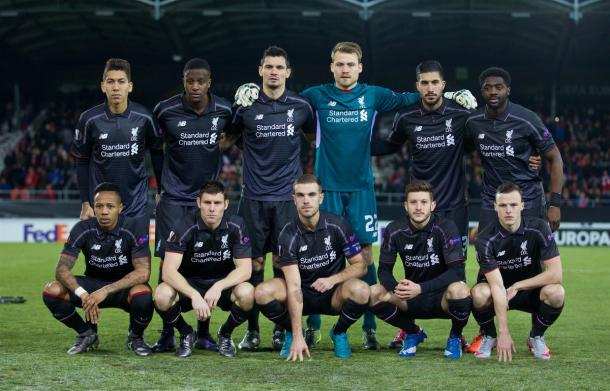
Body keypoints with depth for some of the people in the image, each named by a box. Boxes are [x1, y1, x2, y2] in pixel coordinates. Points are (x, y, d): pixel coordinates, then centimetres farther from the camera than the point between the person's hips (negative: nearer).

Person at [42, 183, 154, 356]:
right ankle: (87, 334, 3)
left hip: (125, 287, -2)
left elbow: (143, 272, -25)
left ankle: (136, 337, -3)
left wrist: (106, 291, -37)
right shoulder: (83, 229, -13)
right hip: (92, 283, 3)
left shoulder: (133, 229, -19)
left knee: (143, 296, -38)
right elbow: (62, 269, -17)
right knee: (51, 291, -23)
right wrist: (82, 294, -37)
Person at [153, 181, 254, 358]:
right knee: (162, 295, -32)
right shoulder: (185, 227, -19)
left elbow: (245, 269, -15)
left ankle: (225, 334, 0)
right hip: (189, 285, -1)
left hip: (224, 284, 1)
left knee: (247, 293, -32)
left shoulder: (236, 226, -13)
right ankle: (186, 334, 0)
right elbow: (168, 270, -26)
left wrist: (218, 287, -34)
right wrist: (194, 295, -41)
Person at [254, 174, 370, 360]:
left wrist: (333, 279, -25)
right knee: (263, 292, -28)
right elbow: (294, 286, -23)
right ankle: (291, 333, 2)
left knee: (360, 290, -33)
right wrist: (297, 337, -31)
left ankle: (339, 332, -1)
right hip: (302, 296, 0)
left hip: (333, 295, 0)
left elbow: (360, 265, -5)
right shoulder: (289, 235, -17)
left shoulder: (337, 225, -12)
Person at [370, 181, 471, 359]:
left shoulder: (446, 228, -16)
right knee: (373, 294, -22)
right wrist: (396, 288, -28)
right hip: (412, 300, 3)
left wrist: (420, 288, -34)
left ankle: (455, 337, -3)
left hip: (441, 296, -3)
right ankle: (413, 333, 6)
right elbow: (384, 270, -3)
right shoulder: (394, 231, -6)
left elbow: (457, 271, -23)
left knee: (459, 290, -38)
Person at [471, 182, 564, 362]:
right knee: (479, 293, -35)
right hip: (497, 294, -1)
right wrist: (504, 332, -32)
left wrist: (517, 287, -19)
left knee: (556, 292, -30)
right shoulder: (486, 239, -21)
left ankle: (536, 337, 0)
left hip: (530, 293, 1)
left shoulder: (538, 228, -17)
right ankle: (489, 336, -2)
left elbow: (555, 274, -20)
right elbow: (497, 285, -27)